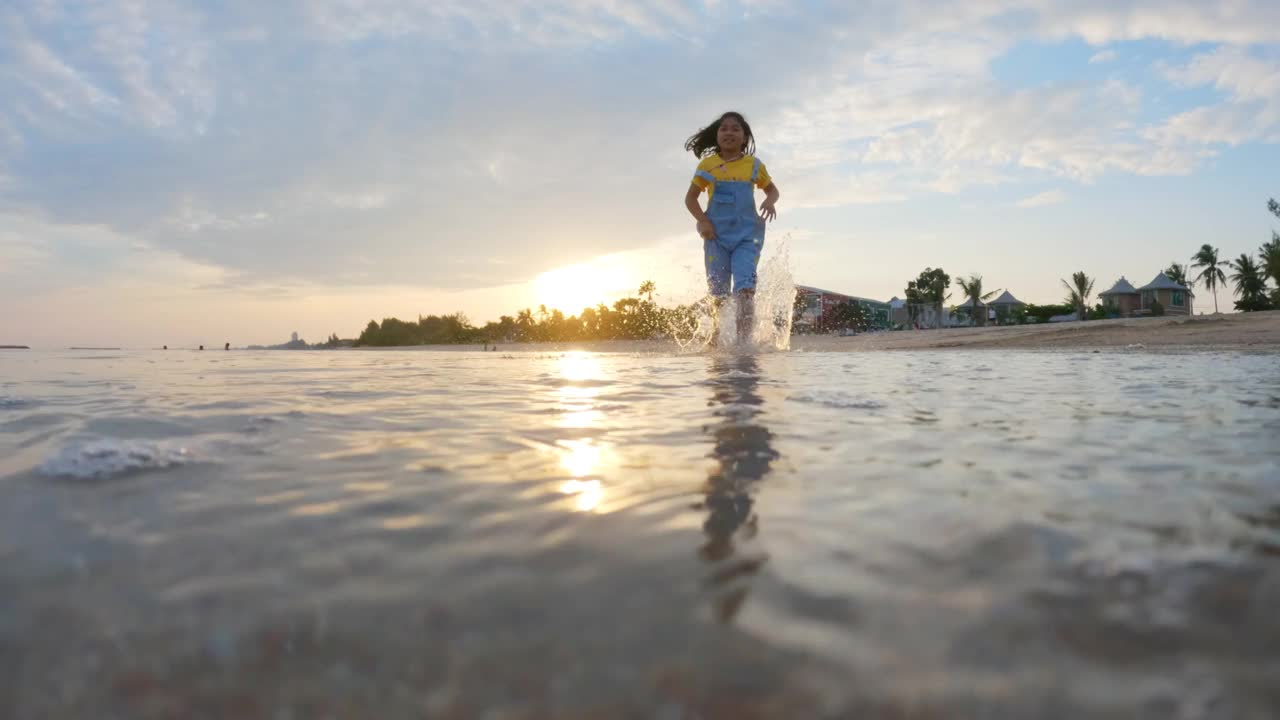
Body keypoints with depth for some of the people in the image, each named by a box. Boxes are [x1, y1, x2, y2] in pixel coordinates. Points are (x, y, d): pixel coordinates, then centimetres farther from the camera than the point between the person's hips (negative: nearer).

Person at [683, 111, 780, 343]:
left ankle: (744, 341, -20)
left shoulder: (754, 165, 5)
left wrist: (770, 201, -5)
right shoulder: (707, 164, 3)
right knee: (719, 295, 5)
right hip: (716, 235, 1)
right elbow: (690, 197, 8)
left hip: (746, 235, -1)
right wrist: (702, 220, -8)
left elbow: (772, 188, 19)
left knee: (745, 289, -18)